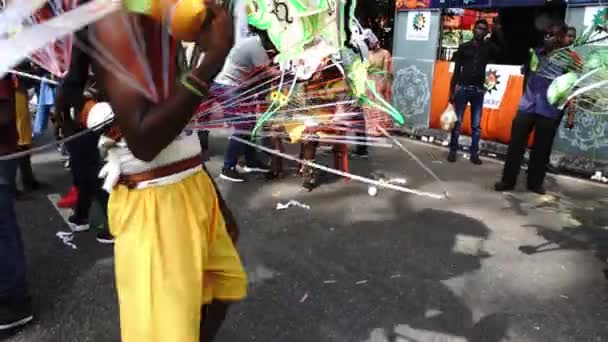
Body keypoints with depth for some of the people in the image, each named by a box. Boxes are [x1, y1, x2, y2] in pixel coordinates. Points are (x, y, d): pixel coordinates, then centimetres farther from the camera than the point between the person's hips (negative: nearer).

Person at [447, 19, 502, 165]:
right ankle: (453, 150, 6)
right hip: (463, 88, -1)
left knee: (476, 125, 2)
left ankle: (474, 153, 6)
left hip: (479, 90, 2)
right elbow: (456, 70, 3)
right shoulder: (464, 47, 5)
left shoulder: (488, 48, 9)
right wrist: (451, 91, -2)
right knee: (457, 122, -2)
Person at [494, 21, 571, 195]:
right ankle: (508, 180, 8)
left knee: (541, 149, 6)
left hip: (549, 112, -3)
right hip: (526, 107, 3)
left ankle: (535, 182, 20)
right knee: (516, 144, 1)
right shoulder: (536, 53, 5)